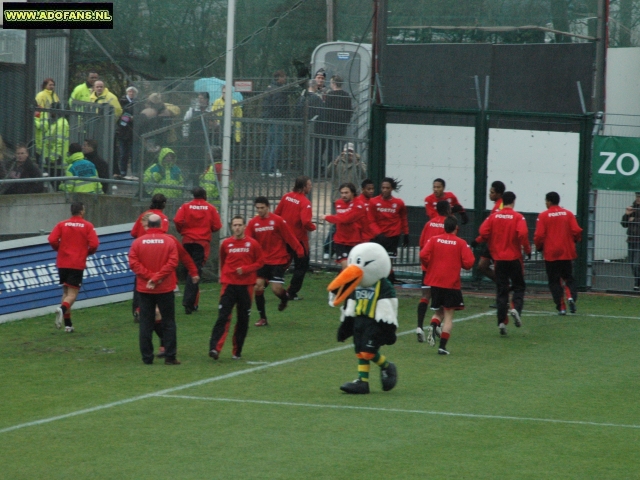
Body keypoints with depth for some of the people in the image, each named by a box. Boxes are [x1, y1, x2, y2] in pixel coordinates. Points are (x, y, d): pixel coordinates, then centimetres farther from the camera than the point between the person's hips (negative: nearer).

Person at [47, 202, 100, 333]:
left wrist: (59, 249, 11)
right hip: (77, 264, -3)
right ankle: (62, 309, -35)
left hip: (62, 263, 3)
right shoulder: (87, 226, -2)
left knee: (66, 292, 16)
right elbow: (94, 244, -11)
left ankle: (68, 324, 13)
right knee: (73, 293, -2)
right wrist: (88, 252, 10)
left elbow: (52, 240, -8)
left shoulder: (62, 225, 4)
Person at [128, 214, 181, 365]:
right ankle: (170, 357, 2)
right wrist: (157, 277, -12)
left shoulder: (138, 242, -3)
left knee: (146, 324, 7)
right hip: (165, 289, -1)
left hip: (145, 290, 1)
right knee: (168, 323, 6)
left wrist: (150, 276, -10)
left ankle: (147, 357, 6)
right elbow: (172, 262, -13)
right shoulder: (169, 241, -6)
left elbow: (134, 263, -9)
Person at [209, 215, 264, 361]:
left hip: (246, 285, 0)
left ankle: (237, 351, 17)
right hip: (229, 284, 0)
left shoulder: (252, 244, -1)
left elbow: (260, 262, 2)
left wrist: (245, 269, -11)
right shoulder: (226, 244, 3)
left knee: (243, 320, 6)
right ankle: (214, 349, -21)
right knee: (223, 317, -12)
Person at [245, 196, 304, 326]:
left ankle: (284, 299, 30)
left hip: (278, 260, -3)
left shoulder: (278, 220, -10)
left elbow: (290, 237, -8)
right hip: (262, 260, 3)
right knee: (258, 286, -6)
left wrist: (299, 250, -10)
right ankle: (263, 318, 6)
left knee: (276, 289, -9)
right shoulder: (253, 223, -1)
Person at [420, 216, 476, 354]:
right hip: (452, 284, -3)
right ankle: (442, 346, -3)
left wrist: (430, 266, 7)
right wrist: (470, 254, 10)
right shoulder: (461, 243, -5)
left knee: (439, 311, 20)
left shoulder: (434, 240, 0)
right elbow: (468, 263, -11)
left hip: (434, 282, 3)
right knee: (448, 316, 4)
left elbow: (423, 255, -11)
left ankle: (433, 326, -12)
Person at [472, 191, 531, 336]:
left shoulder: (493, 216, 0)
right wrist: (527, 249, -5)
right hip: (514, 257, -2)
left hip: (499, 258, 2)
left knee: (501, 290, 8)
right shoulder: (518, 217, -7)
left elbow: (484, 232, -11)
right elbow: (522, 234, -19)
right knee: (518, 286, 12)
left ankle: (502, 321, 2)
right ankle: (516, 308, -15)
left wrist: (477, 241, 8)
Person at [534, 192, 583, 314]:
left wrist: (539, 247, 8)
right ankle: (571, 296, -12)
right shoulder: (568, 214, 1)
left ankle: (561, 307, 0)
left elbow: (539, 235, -10)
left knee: (554, 281, 7)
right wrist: (574, 241, 16)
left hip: (551, 253, -2)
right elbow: (576, 231, -5)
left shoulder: (543, 216, -6)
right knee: (568, 278, 15)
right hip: (567, 252, 2)